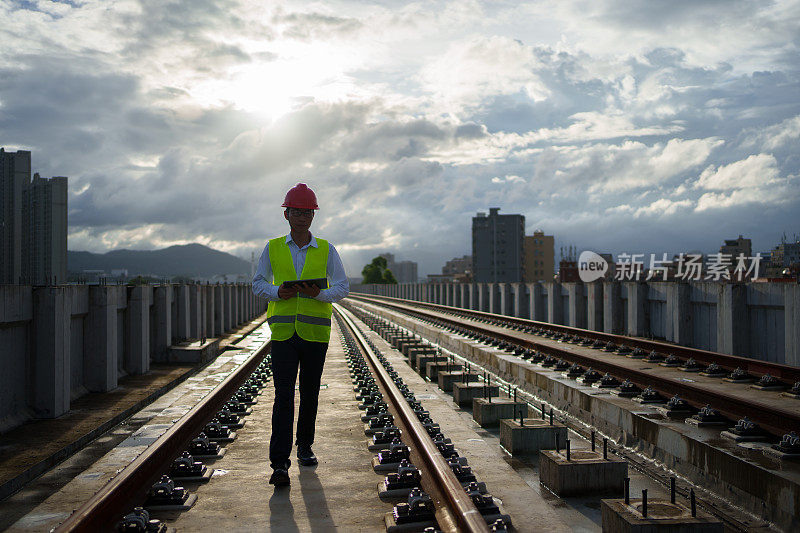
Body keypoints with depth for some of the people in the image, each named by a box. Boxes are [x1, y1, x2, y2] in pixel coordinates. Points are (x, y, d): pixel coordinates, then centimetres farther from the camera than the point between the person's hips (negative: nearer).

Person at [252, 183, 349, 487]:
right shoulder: (273, 248, 5)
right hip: (283, 333, -1)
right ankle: (280, 464, -9)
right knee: (283, 396, -8)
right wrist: (277, 292, -12)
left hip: (315, 332, 1)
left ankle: (304, 447, 30)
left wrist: (319, 294, -18)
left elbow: (342, 287, 2)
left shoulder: (326, 250, 4)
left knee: (310, 394, 11)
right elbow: (258, 283, 10)